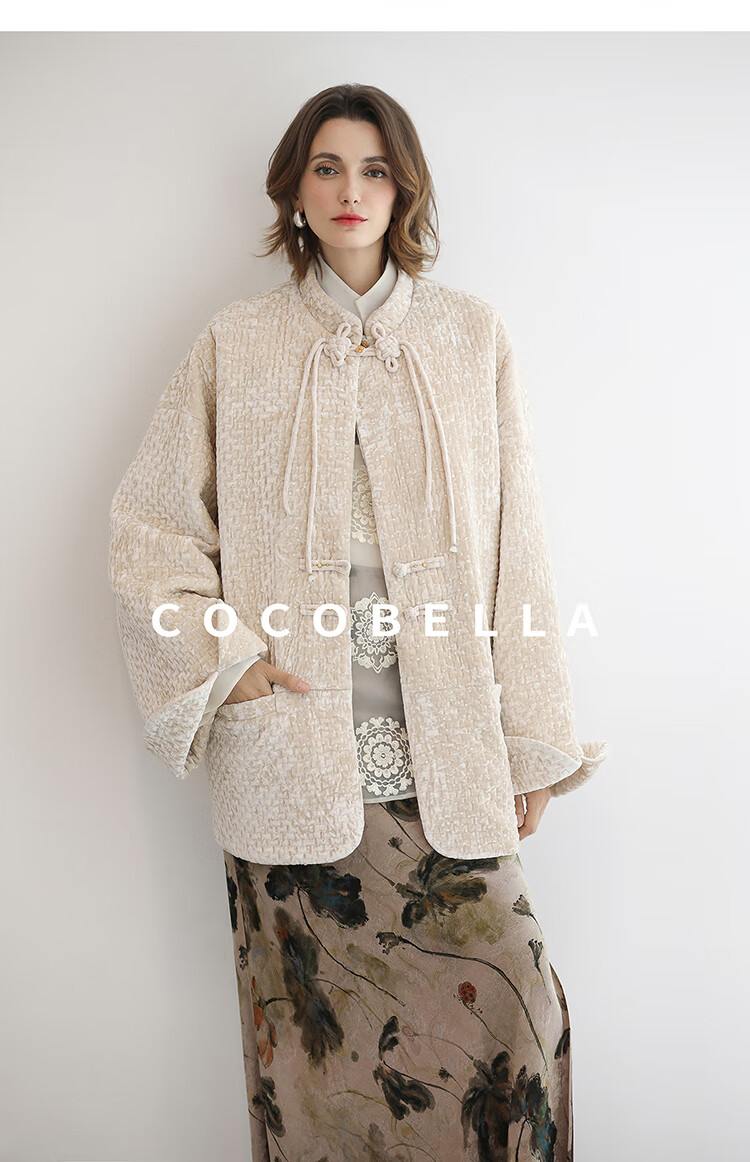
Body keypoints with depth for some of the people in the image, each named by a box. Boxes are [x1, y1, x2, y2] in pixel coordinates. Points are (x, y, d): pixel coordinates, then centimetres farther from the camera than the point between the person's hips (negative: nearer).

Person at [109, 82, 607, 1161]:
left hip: (446, 756, 1)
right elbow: (148, 526, 8)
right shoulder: (236, 346, 6)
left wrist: (534, 740, 3)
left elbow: (515, 546, 4)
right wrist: (224, 657, -5)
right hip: (291, 751, 0)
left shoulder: (472, 337, 7)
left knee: (505, 1007, -2)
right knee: (310, 1028, 7)